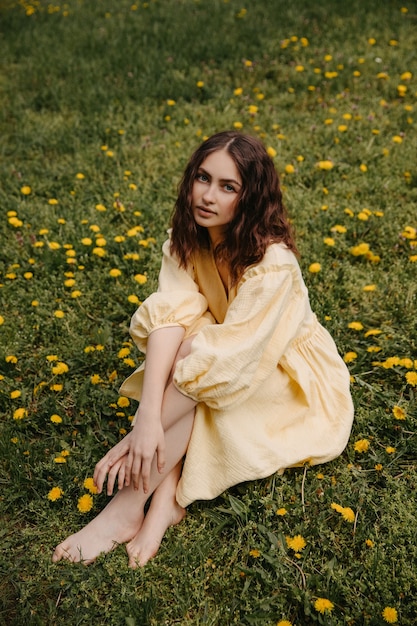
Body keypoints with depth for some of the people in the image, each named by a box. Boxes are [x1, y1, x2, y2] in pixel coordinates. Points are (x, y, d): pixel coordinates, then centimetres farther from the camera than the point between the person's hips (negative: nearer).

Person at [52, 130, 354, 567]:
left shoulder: (272, 265, -31)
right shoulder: (186, 241, -13)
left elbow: (228, 358, -36)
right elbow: (170, 317, -27)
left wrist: (137, 434, -36)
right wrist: (148, 416, -41)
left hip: (289, 378, -5)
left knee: (198, 365, -31)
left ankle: (128, 505, -24)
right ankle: (167, 494, -27)